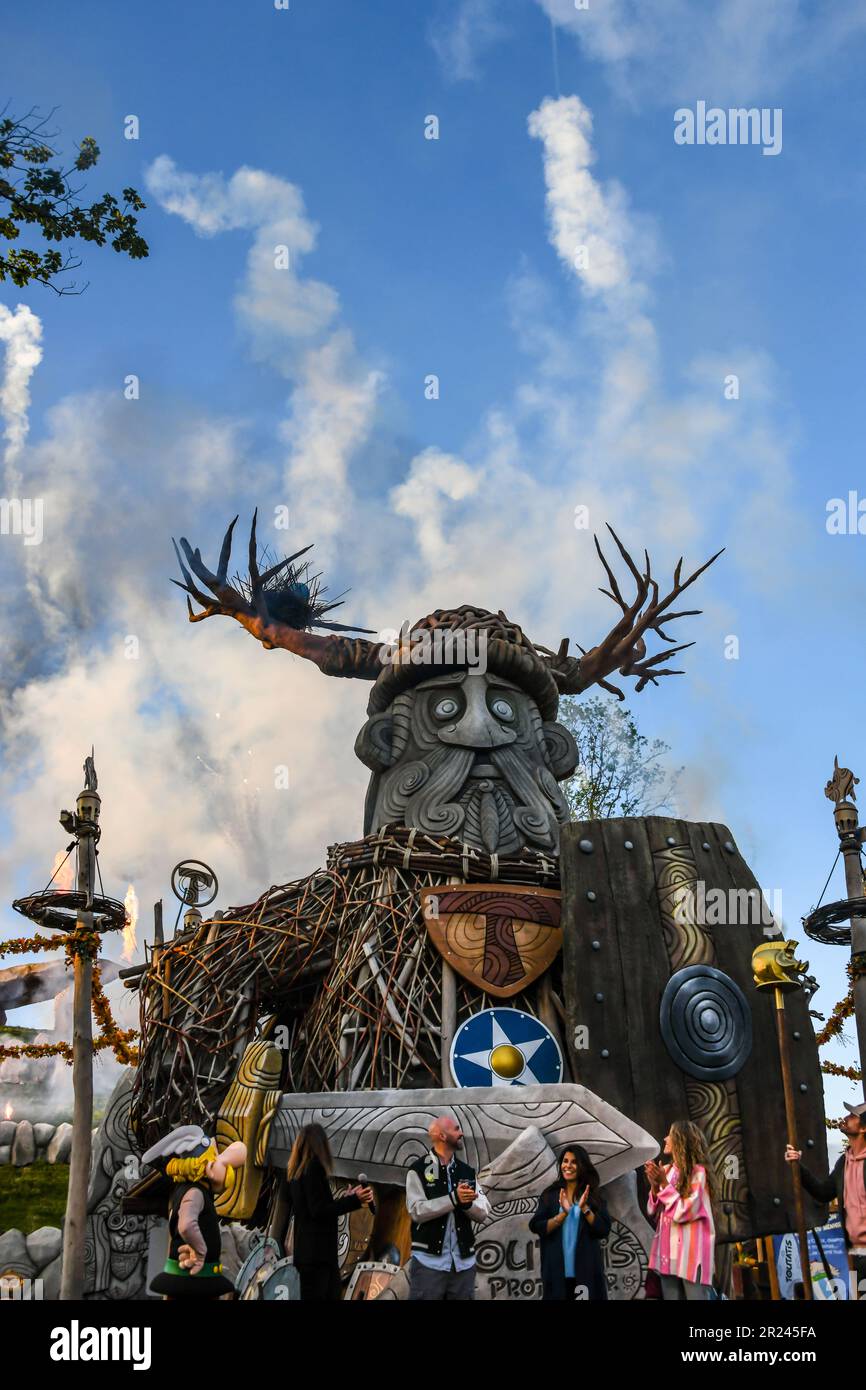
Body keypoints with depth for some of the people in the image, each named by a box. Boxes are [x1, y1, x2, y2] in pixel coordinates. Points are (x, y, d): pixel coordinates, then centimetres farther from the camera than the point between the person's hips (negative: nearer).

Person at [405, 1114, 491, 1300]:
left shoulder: (467, 1171, 12)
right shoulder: (418, 1170, -3)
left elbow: (484, 1213, 6)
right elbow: (417, 1211, -14)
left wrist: (467, 1203, -15)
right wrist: (454, 1198, -21)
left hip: (464, 1261, 5)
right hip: (429, 1260, -5)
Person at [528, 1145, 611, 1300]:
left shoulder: (593, 1196, 5)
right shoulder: (550, 1195, 3)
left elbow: (604, 1230, -3)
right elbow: (537, 1227, -6)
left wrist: (584, 1208, -15)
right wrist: (563, 1214, -18)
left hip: (586, 1269, 0)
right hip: (557, 1269, 0)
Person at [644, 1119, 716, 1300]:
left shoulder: (697, 1171, -10)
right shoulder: (666, 1170, 10)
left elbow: (684, 1212, -16)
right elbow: (653, 1211, 11)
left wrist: (664, 1184, -13)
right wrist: (654, 1185, -5)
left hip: (691, 1250, -7)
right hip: (668, 1248, 7)